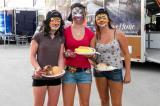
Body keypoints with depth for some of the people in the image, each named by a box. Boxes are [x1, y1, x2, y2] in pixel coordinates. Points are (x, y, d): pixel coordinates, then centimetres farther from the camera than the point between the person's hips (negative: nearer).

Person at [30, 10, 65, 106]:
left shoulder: (61, 38, 6)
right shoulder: (38, 36, -6)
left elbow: (61, 57, 1)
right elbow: (32, 56, -5)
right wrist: (37, 68, -21)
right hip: (40, 77, -3)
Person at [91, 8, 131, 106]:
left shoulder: (118, 34, -8)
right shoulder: (95, 36, -1)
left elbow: (126, 54, -4)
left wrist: (128, 73, -6)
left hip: (115, 71, -3)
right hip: (99, 71, 3)